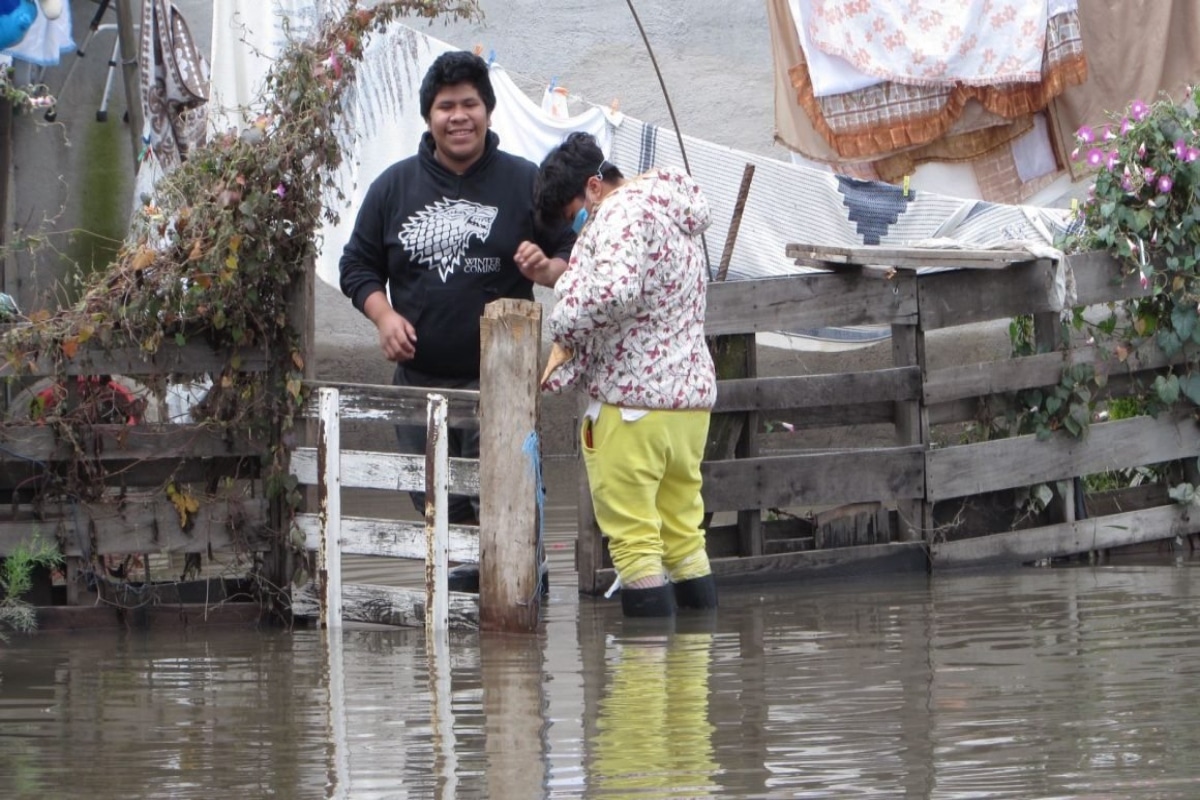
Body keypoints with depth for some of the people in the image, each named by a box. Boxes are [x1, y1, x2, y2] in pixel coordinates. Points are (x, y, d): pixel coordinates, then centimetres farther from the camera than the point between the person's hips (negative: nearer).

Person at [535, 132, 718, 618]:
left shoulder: (623, 213, -12)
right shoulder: (676, 216, 20)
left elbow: (615, 290, -32)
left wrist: (564, 326, -13)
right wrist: (563, 373, 3)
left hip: (631, 401, -10)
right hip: (692, 396, 10)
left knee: (633, 539, -4)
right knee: (683, 536, 14)